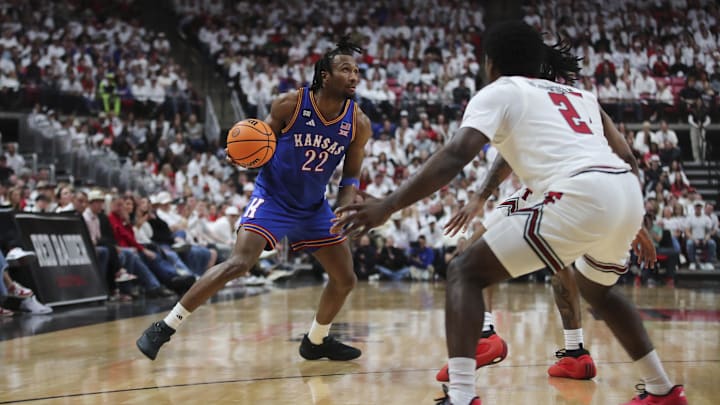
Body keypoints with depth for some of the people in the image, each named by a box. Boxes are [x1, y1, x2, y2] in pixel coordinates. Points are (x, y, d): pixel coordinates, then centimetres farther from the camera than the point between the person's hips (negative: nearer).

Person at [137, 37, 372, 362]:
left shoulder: (359, 124, -9)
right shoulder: (290, 104, -17)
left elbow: (351, 176, 2)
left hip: (314, 207, 5)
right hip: (273, 198, -5)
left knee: (345, 279, 6)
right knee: (239, 263, -23)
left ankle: (316, 341, 31)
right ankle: (165, 327, -16)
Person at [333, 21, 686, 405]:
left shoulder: (498, 91, 11)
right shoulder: (578, 94, 31)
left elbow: (455, 154, -5)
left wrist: (387, 206, -11)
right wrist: (632, 225, 51)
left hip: (581, 196, -7)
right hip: (628, 190, 7)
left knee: (465, 272, 2)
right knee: (595, 287, 36)